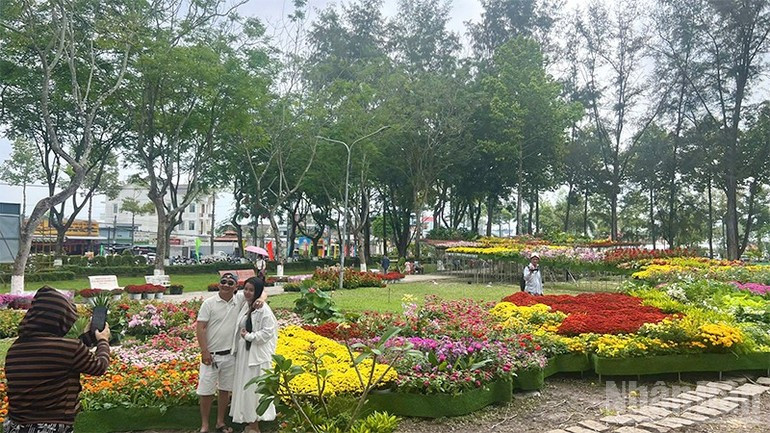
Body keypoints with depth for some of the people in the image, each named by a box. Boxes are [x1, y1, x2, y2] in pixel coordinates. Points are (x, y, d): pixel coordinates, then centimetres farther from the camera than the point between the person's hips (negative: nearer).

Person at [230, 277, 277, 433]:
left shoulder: (263, 310, -17)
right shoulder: (244, 306, 6)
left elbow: (268, 332, -20)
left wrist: (249, 336, -17)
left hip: (257, 355, -8)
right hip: (243, 353, 8)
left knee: (255, 388, 2)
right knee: (244, 388, 15)